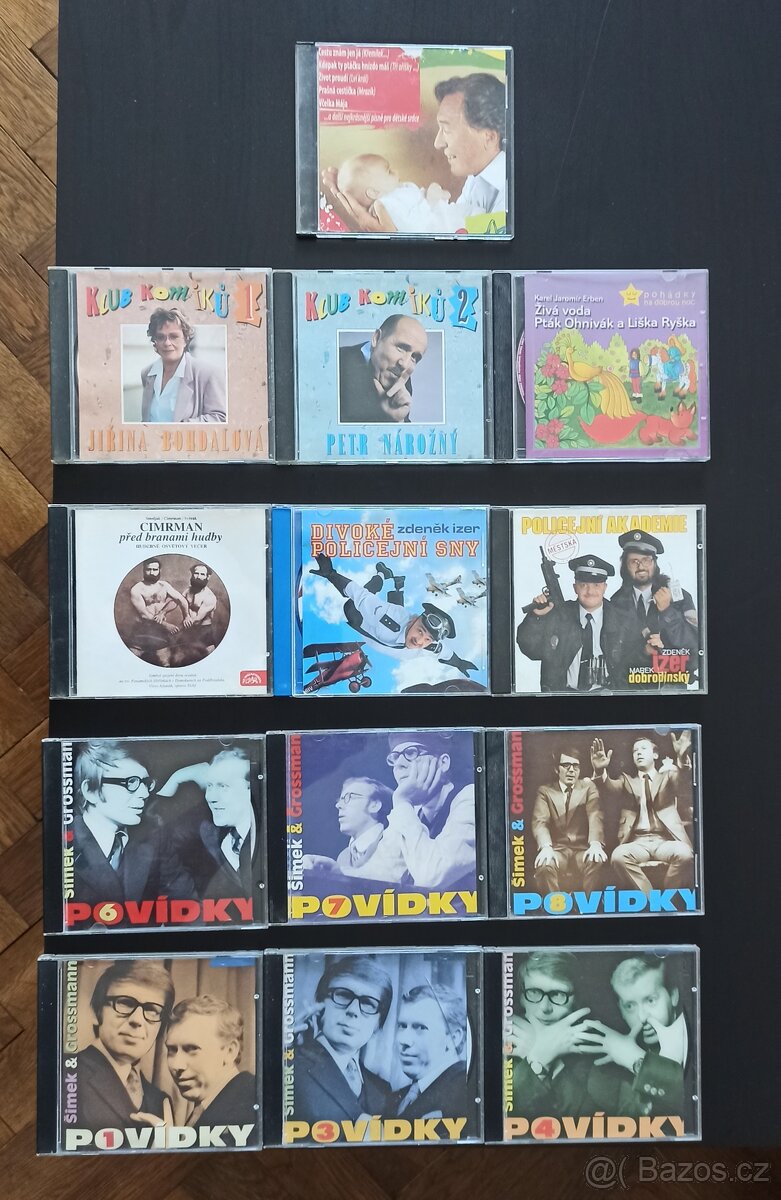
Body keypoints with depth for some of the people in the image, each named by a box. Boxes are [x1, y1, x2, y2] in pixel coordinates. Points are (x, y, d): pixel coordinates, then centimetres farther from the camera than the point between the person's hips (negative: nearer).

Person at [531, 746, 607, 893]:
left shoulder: (589, 787, 11)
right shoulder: (545, 791, 10)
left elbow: (595, 816, -5)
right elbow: (539, 822, -5)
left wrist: (595, 844, -25)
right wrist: (546, 847, -26)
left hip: (583, 849, 0)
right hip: (558, 849, 0)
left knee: (596, 861, -33)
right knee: (544, 864, -32)